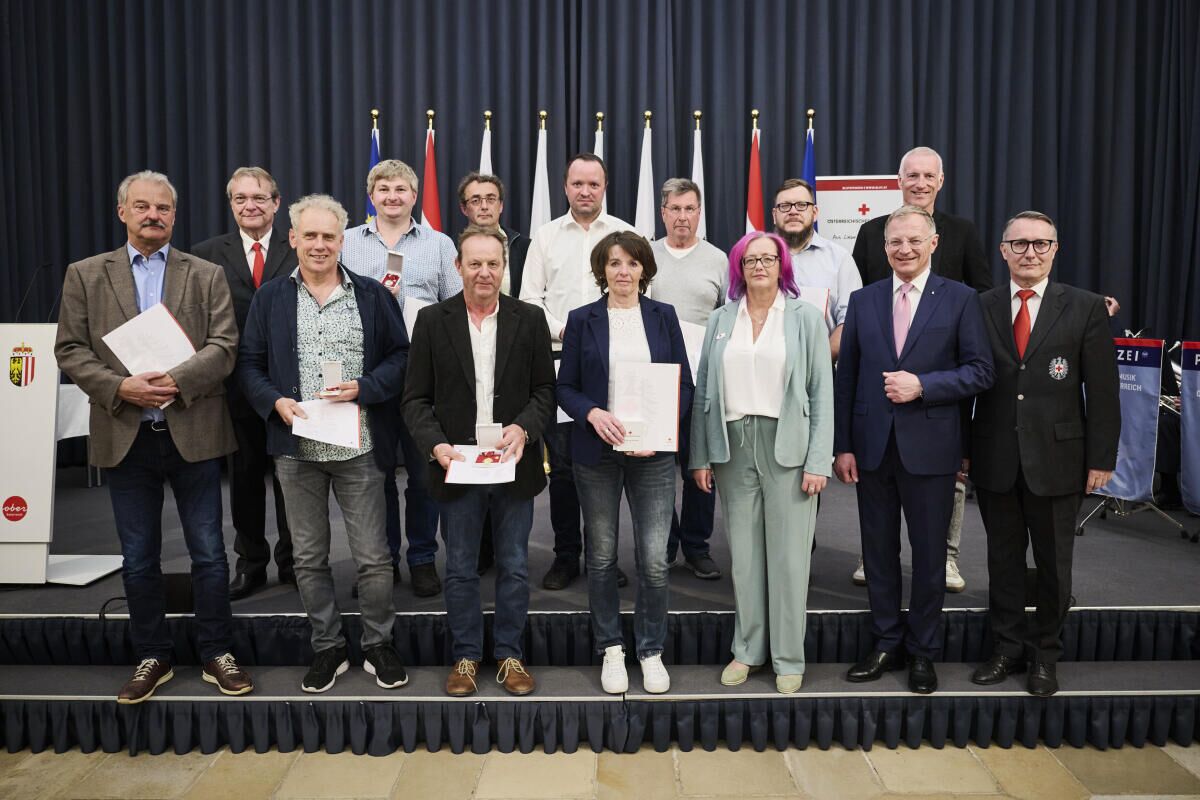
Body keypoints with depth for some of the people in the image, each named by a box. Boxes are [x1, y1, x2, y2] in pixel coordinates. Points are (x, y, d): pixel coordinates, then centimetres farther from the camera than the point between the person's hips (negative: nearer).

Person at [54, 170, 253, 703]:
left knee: (209, 553, 6)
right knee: (138, 559, 11)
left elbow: (224, 347, -4)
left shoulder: (206, 275, 5)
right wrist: (120, 387, -15)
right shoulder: (85, 275, 7)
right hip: (125, 437, 1)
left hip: (192, 434, -1)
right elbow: (70, 350, 2)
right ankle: (151, 658, 27)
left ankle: (216, 654, 21)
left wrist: (176, 381, -20)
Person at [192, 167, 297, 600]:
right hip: (236, 384, 2)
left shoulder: (299, 250, 1)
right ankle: (250, 562, 26)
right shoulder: (207, 254, 6)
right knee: (244, 475, 12)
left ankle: (293, 560, 24)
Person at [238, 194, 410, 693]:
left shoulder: (372, 295, 4)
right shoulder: (270, 299, 7)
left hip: (359, 447, -1)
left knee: (372, 557, 4)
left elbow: (400, 356, 3)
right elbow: (249, 364, 7)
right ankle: (327, 647, 28)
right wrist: (276, 401, -11)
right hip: (297, 448, 2)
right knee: (309, 558, 12)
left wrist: (363, 388, -13)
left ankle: (378, 645, 23)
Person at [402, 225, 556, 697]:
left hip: (513, 464, 1)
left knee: (514, 567, 11)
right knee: (460, 570, 11)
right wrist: (436, 445, -15)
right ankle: (465, 656, 26)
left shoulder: (529, 320, 2)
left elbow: (545, 389, 3)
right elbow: (416, 398, 1)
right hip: (456, 466, 0)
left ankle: (510, 655, 26)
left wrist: (524, 428, -15)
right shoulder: (433, 321, 1)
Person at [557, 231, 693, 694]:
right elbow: (564, 386, 3)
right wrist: (593, 413, -17)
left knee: (654, 560, -1)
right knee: (602, 556, 9)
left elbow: (684, 383, 5)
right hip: (597, 452, 0)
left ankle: (651, 651, 18)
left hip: (653, 452, 0)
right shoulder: (582, 320, 3)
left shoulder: (663, 316, 6)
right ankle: (611, 650, 25)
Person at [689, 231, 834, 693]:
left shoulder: (805, 318, 3)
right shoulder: (721, 321, 10)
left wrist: (818, 461, -8)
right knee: (743, 554, 9)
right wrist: (701, 455, 4)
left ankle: (788, 658, 16)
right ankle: (747, 650, 22)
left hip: (788, 446, -2)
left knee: (788, 555, 2)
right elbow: (704, 390, 9)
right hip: (734, 446, 3)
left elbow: (822, 392, -1)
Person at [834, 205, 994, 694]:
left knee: (929, 555, 9)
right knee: (879, 551, 12)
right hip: (872, 446, 3)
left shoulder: (960, 299, 0)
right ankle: (887, 645, 27)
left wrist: (922, 385, -18)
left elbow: (980, 372, -4)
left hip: (929, 447, -2)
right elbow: (846, 378, 5)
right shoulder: (863, 300, 7)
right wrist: (843, 446, 1)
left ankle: (923, 652, 25)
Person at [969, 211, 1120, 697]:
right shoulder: (981, 308, 2)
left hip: (1056, 459, -1)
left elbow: (1102, 391, -2)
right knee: (1003, 558, 12)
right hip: (995, 460, 1)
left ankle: (1044, 655, 28)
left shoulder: (1086, 309, -1)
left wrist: (1101, 459, -5)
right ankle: (1007, 649, 28)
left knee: (1053, 563, 11)